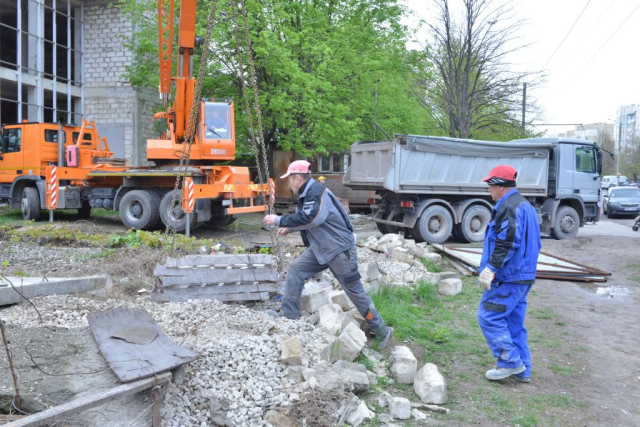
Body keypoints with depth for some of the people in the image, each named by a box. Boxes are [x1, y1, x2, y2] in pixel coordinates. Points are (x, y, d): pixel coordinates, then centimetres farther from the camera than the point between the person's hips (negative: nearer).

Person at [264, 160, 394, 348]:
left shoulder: (317, 191, -21)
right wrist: (289, 228, 10)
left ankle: (381, 330, 14)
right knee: (295, 271, 0)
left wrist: (279, 221, -24)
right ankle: (289, 317, 6)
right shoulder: (307, 194, 10)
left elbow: (309, 219, -32)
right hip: (320, 249, 9)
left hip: (339, 249, -9)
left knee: (355, 291, -1)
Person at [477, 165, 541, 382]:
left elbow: (506, 243, -26)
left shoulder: (509, 207, -15)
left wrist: (490, 268, -24)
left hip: (507, 277, -10)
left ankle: (510, 362, -1)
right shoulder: (526, 206, 18)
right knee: (514, 321, 14)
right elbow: (534, 243, 23)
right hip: (523, 276, 10)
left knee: (488, 316, -5)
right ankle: (522, 370, 19)